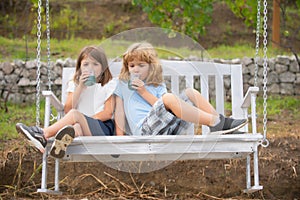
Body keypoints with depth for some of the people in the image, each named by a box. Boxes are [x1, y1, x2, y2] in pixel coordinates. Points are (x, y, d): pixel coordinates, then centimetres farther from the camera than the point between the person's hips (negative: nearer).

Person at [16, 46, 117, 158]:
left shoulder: (109, 84, 12)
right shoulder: (75, 84, 21)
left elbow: (108, 113, 0)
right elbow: (67, 110, 5)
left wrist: (88, 120, -13)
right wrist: (80, 87, -3)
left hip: (103, 127, -3)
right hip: (80, 125, 3)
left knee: (74, 114, -32)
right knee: (76, 127, -37)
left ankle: (43, 134, -40)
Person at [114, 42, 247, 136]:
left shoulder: (157, 85, 23)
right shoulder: (123, 84, 17)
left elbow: (164, 107, 4)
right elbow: (119, 111, 6)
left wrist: (144, 92, -2)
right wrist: (120, 136, -7)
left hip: (167, 129, 5)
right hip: (145, 130, -5)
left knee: (190, 92, -4)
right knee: (169, 98, -30)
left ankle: (221, 122, -15)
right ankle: (216, 123, -33)